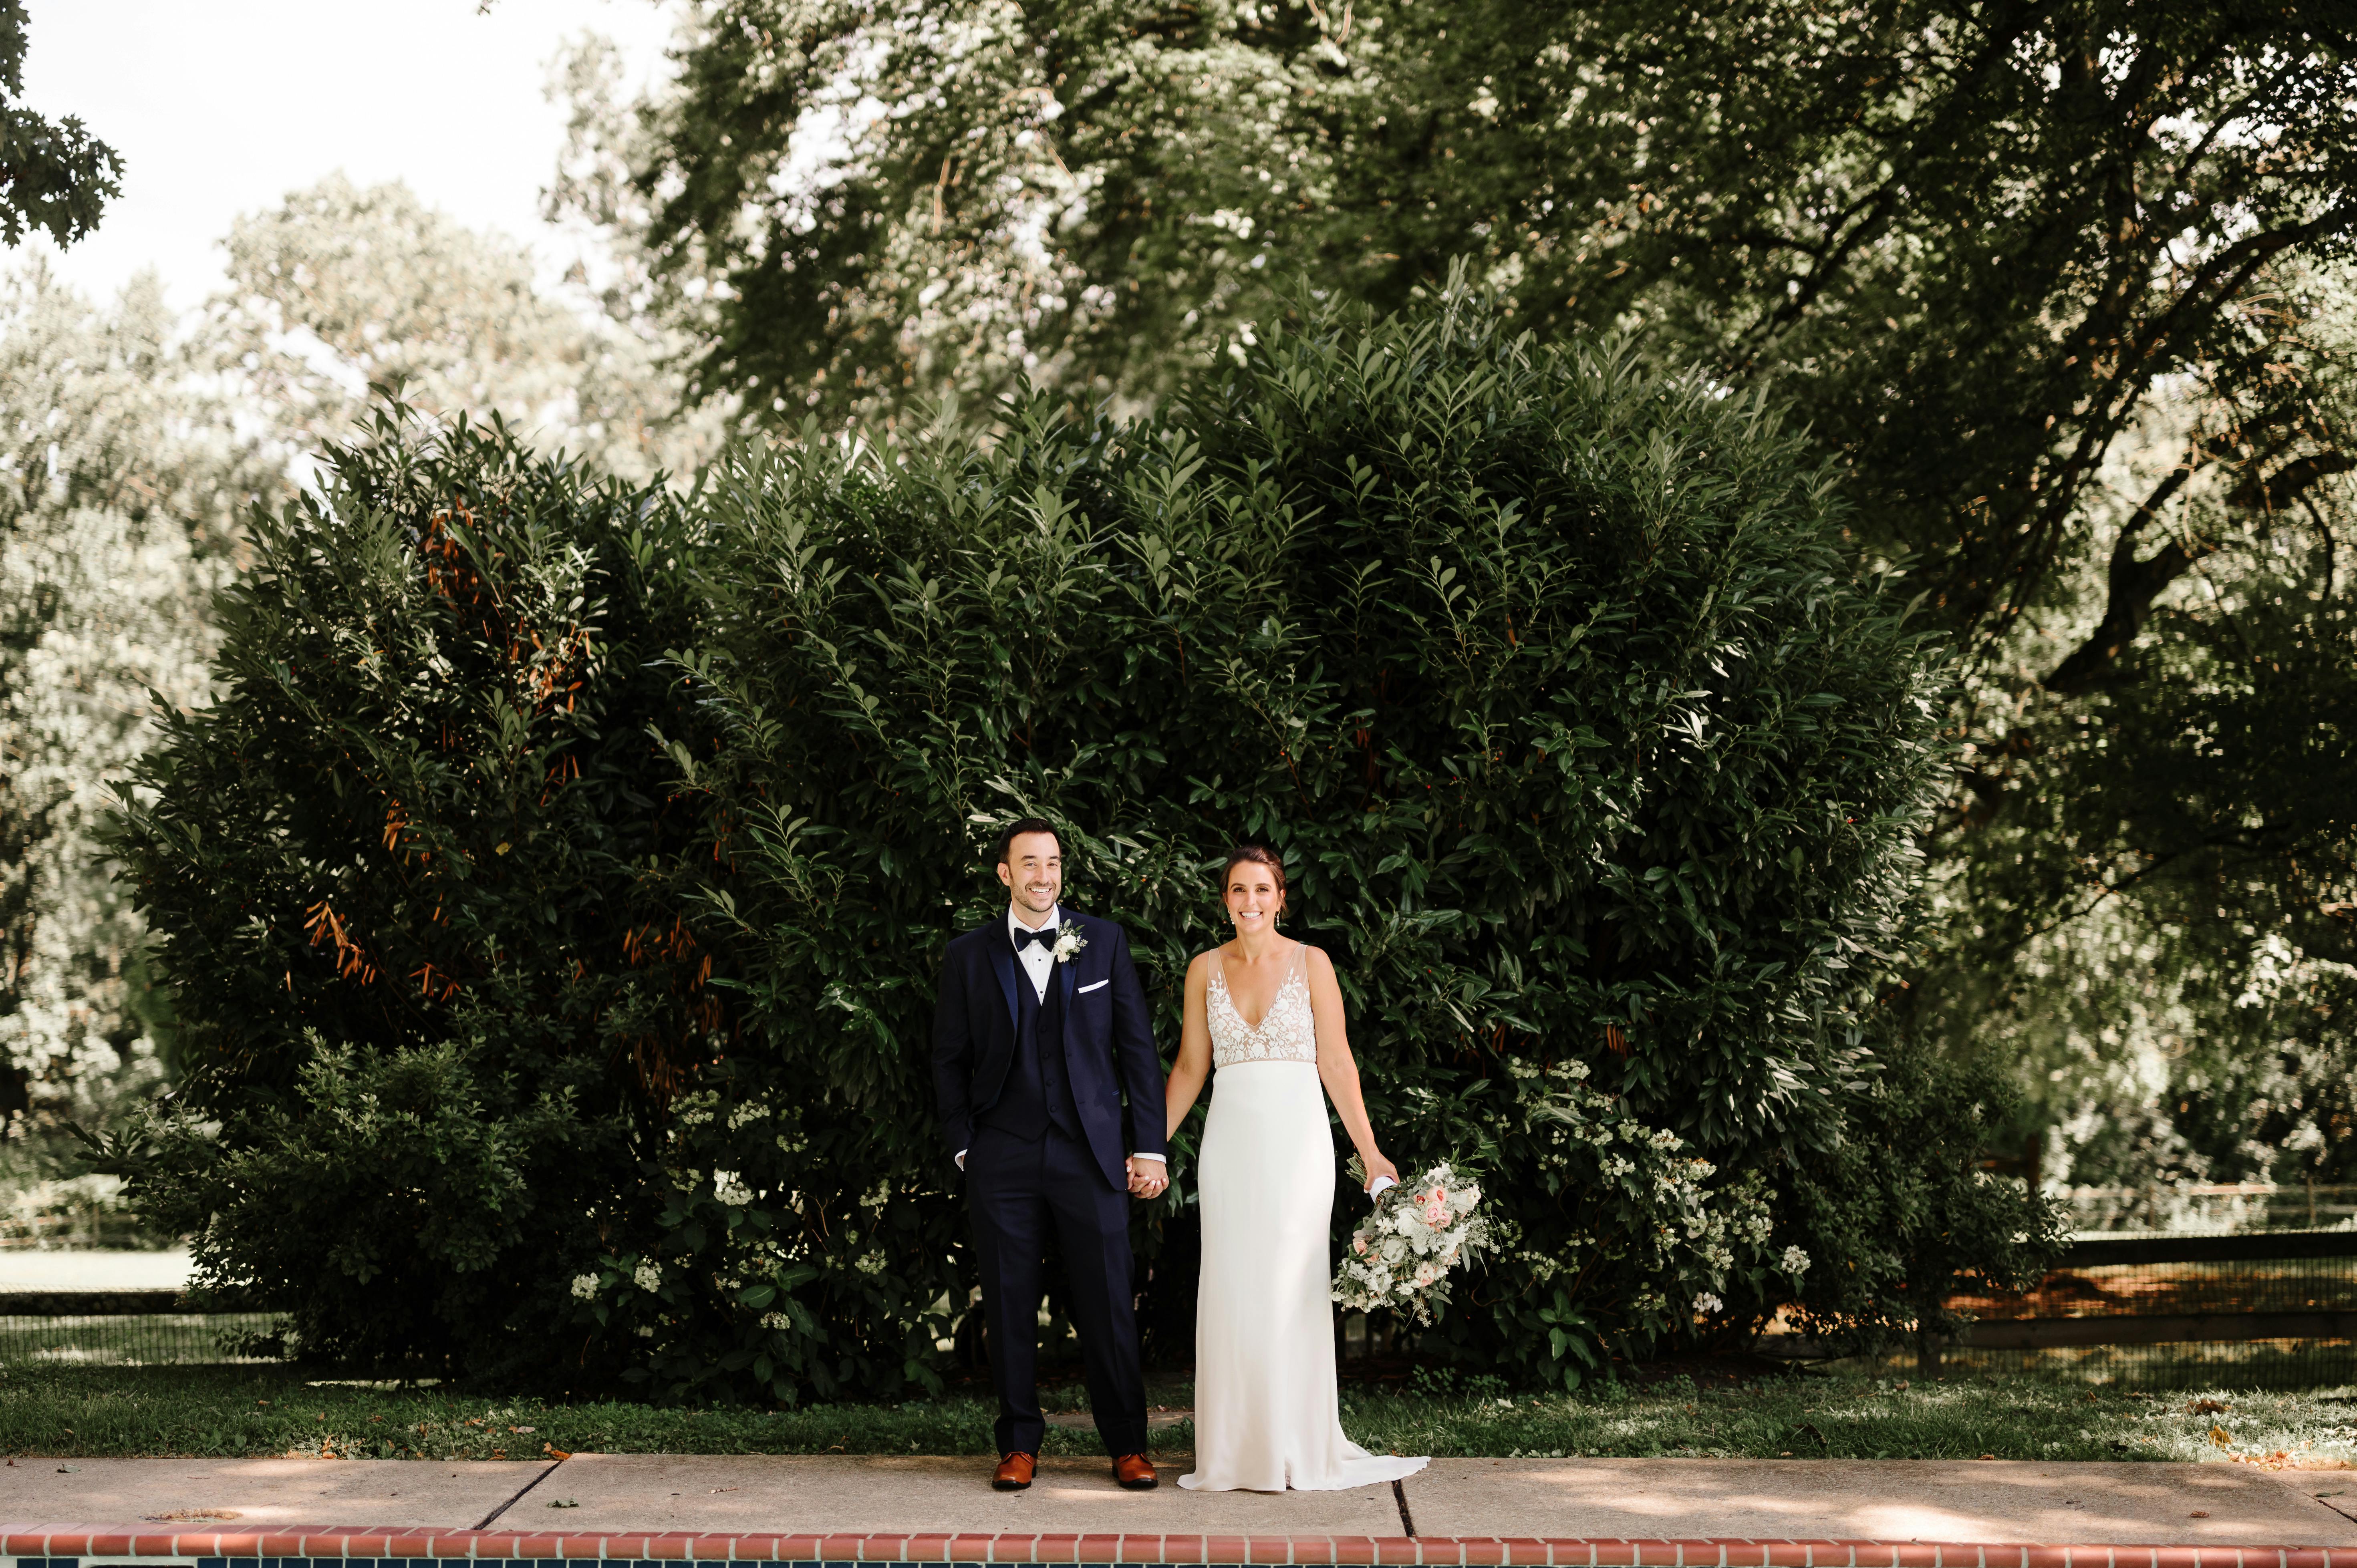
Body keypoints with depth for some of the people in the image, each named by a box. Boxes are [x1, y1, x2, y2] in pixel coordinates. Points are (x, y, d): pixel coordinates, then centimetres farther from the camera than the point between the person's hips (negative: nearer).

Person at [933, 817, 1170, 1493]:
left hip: (1090, 1152, 0)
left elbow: (1137, 1047, 5)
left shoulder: (1104, 942, 4)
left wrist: (1150, 1147, 1)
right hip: (1003, 1158, 1)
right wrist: (963, 1146, 2)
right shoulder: (970, 955, 5)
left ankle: (1127, 1444, 12)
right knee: (1009, 1305, 5)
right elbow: (951, 1058, 10)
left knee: (1109, 1304, 1)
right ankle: (1020, 1444, 16)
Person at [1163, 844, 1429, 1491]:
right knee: (1231, 1288, 2)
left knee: (1292, 1286, -3)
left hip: (1297, 1136, -2)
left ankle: (1300, 1449, 5)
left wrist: (1371, 1155, -2)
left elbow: (1336, 1063, 1)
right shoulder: (1206, 970, 8)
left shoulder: (1311, 964, 1)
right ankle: (1235, 1454, 9)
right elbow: (1189, 1067, 13)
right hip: (1232, 1140, 2)